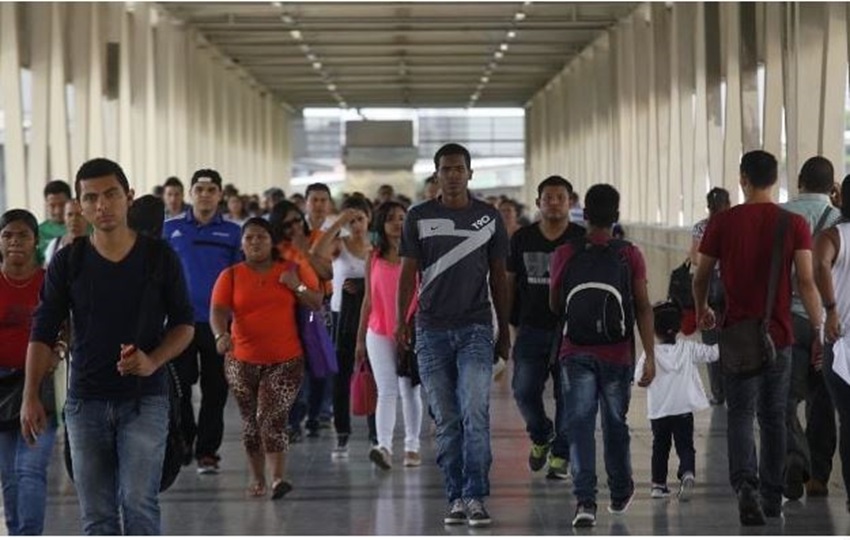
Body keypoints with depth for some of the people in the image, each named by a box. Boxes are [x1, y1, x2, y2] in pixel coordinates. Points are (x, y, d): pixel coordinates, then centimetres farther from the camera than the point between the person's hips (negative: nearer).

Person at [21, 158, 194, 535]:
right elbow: (43, 333, 1)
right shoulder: (67, 262, 1)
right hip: (85, 401, 2)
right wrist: (30, 396, -11)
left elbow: (183, 323, 5)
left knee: (138, 502, -13)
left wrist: (153, 360, -14)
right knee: (96, 514, 5)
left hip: (145, 400, -2)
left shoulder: (159, 257, -1)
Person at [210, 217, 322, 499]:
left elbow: (317, 303, 10)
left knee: (272, 416, -16)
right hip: (243, 361, 2)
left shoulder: (291, 270, 6)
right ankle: (257, 478, 20)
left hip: (286, 360, -2)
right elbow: (217, 310, -8)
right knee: (250, 421, 9)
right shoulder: (231, 276, 4)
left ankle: (278, 477, -22)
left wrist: (297, 287, -9)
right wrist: (221, 335, -28)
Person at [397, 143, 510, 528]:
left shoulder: (489, 218, 7)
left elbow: (498, 277, 11)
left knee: (475, 414, -14)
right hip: (432, 331, 1)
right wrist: (401, 320, -5)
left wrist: (505, 331, 11)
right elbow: (408, 272, 6)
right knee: (446, 421, 4)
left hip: (475, 328, -1)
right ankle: (456, 498, 10)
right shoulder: (419, 218, 6)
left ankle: (475, 497, -12)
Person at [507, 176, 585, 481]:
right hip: (531, 328, 1)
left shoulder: (582, 240, 1)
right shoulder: (522, 239, 6)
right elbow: (509, 283, 12)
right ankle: (541, 437, 22)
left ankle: (560, 456, 12)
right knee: (524, 390, -6)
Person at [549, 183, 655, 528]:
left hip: (575, 354, -1)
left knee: (579, 426, -3)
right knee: (615, 425, 17)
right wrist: (650, 357, -4)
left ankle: (585, 500, -18)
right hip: (618, 355, 1)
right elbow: (643, 308, -5)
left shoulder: (565, 255, -1)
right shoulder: (630, 256, -2)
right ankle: (620, 494, 33)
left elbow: (554, 306, 10)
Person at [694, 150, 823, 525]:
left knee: (740, 414, 0)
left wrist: (701, 311, 25)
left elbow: (701, 277, 6)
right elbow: (807, 282, -10)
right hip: (779, 335, 1)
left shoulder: (722, 222, -3)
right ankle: (772, 499, 20)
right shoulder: (794, 224, -4)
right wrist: (818, 330, -3)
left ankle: (745, 484, -24)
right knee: (774, 417, 13)